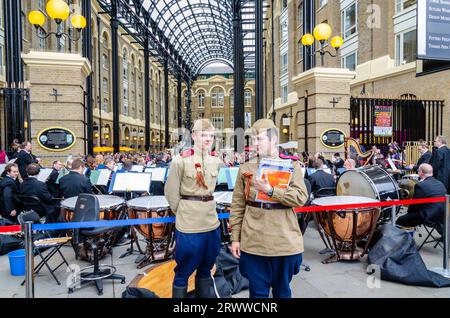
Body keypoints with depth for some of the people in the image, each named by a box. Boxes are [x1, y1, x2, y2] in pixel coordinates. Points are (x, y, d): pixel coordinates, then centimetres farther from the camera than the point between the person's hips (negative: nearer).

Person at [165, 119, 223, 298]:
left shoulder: (216, 162, 5)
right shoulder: (181, 161, -11)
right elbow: (171, 192, -6)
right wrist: (183, 213, 2)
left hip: (211, 222, 6)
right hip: (188, 225, -5)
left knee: (205, 268, 19)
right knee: (183, 271, 7)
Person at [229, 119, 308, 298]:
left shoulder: (291, 166, 1)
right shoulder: (246, 168, 3)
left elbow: (301, 198, -11)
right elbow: (238, 205, 4)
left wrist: (270, 190, -22)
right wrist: (235, 237, 1)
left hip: (285, 242, 0)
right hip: (253, 243, 0)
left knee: (282, 291, 17)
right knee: (258, 292, 11)